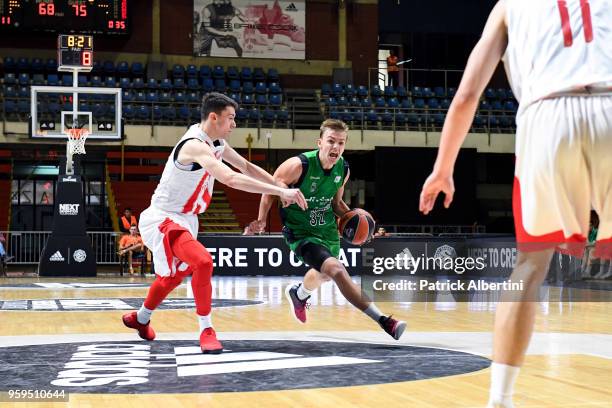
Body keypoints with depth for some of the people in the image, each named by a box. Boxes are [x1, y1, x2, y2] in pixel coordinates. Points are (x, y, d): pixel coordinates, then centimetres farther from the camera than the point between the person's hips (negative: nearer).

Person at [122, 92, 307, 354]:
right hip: (164, 219, -10)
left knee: (175, 274, 26)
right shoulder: (195, 145, -28)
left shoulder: (217, 143, 2)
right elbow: (231, 179, -41)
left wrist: (281, 188, 7)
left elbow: (247, 167, 16)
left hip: (183, 219, 10)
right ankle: (206, 330, -16)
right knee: (203, 261, -29)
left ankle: (140, 318, 49)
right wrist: (280, 191, -42)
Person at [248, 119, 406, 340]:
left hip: (327, 229, 7)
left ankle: (298, 294, 66)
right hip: (300, 232, -7)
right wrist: (262, 220, -9)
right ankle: (383, 321, -30)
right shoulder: (299, 165, -25)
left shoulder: (343, 169, -6)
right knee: (337, 269, -27)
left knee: (323, 274, 30)